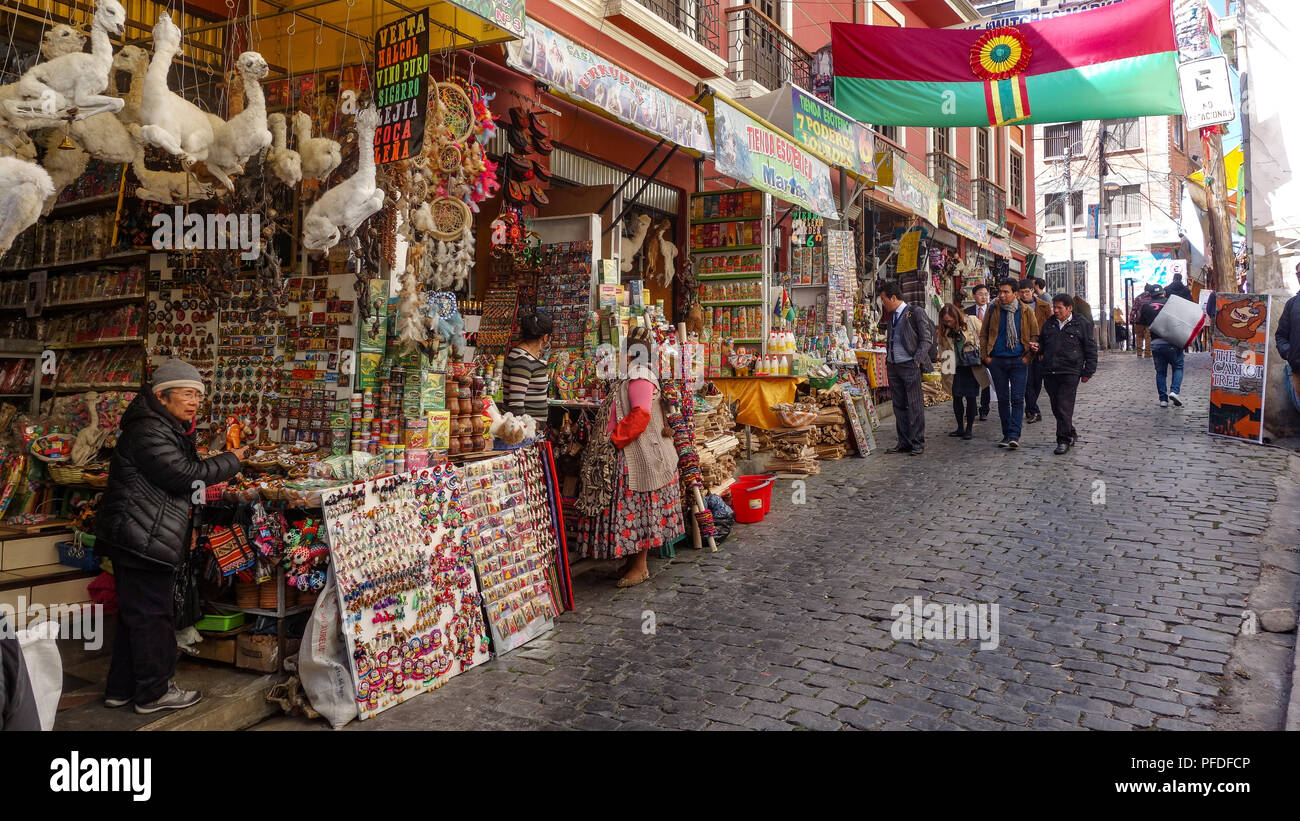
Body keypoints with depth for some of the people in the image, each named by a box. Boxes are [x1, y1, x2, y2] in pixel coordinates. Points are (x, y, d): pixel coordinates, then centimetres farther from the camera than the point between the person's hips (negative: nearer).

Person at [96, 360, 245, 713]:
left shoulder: (169, 429, 18)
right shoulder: (148, 431, -17)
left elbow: (183, 470, 22)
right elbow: (183, 475, -22)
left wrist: (209, 463, 5)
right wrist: (230, 461, -12)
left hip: (141, 539, 11)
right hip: (143, 540, -11)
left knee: (135, 614, 17)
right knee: (151, 614, -2)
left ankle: (120, 689, 28)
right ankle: (154, 692, 8)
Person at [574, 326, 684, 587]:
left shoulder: (640, 376, -15)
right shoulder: (631, 376, 17)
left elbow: (640, 415, -25)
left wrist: (614, 440, -21)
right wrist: (611, 439, 15)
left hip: (639, 457, -10)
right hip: (626, 455, 10)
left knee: (636, 510, -3)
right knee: (633, 509, 14)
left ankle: (640, 566, 6)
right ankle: (631, 560, 22)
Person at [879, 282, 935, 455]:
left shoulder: (916, 313, -6)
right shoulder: (891, 316, 16)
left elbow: (927, 339, -8)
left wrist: (917, 360, -15)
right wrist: (888, 360, 13)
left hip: (910, 366, -7)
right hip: (893, 367, 7)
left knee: (915, 406, -3)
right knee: (899, 406, 8)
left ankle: (918, 444, 3)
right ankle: (904, 442, 14)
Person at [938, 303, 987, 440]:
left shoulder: (972, 321, -6)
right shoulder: (945, 330, 4)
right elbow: (942, 347, 17)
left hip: (973, 366, -3)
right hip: (956, 367, 3)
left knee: (970, 397, -1)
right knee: (956, 397, 2)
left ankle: (969, 429, 10)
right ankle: (960, 428, 17)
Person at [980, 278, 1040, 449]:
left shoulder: (1026, 311, 1)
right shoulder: (993, 310, 3)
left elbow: (1035, 335, 7)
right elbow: (983, 334, 10)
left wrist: (1028, 356, -5)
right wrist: (986, 356, 2)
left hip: (1019, 360, -2)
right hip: (997, 361, 2)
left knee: (1017, 399, -6)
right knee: (1002, 399, 7)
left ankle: (1014, 436, -8)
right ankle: (1006, 435, 16)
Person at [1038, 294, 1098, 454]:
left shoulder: (1081, 324, 2)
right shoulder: (1049, 324, 14)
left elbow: (1091, 349, 3)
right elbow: (1041, 342, 29)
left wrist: (1088, 372, 0)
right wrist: (1038, 349, 4)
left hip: (1070, 373, -5)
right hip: (1049, 373, 5)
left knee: (1064, 407, -9)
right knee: (1056, 408, 8)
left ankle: (1064, 440, -2)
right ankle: (1071, 434, 26)